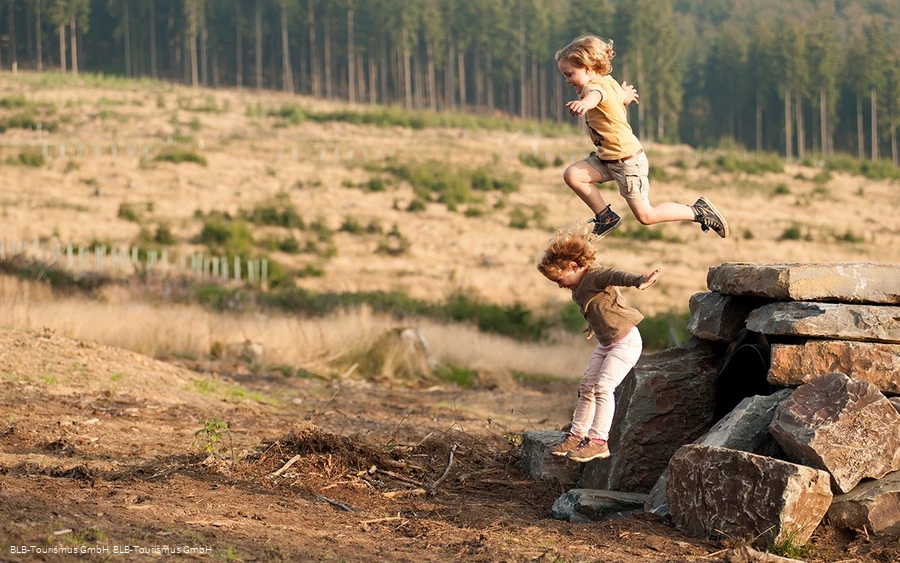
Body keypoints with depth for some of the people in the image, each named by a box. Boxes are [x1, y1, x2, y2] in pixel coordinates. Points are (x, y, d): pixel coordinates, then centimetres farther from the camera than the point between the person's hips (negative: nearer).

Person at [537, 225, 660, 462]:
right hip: (605, 343, 10)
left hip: (625, 341, -10)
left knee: (603, 387, -17)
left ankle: (598, 441, -14)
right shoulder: (579, 289, 6)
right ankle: (577, 435, 21)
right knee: (587, 387, 11)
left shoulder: (595, 276, -22)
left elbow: (616, 276, -43)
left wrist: (640, 281, -62)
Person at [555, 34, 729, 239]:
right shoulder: (608, 82, 4)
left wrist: (584, 103, -76)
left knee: (646, 216, -3)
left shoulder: (595, 86, -24)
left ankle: (700, 211, 11)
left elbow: (595, 96, -51)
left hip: (628, 160, -10)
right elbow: (624, 97, 26)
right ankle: (606, 217, 7)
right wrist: (626, 93, 52)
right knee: (572, 175, -7)